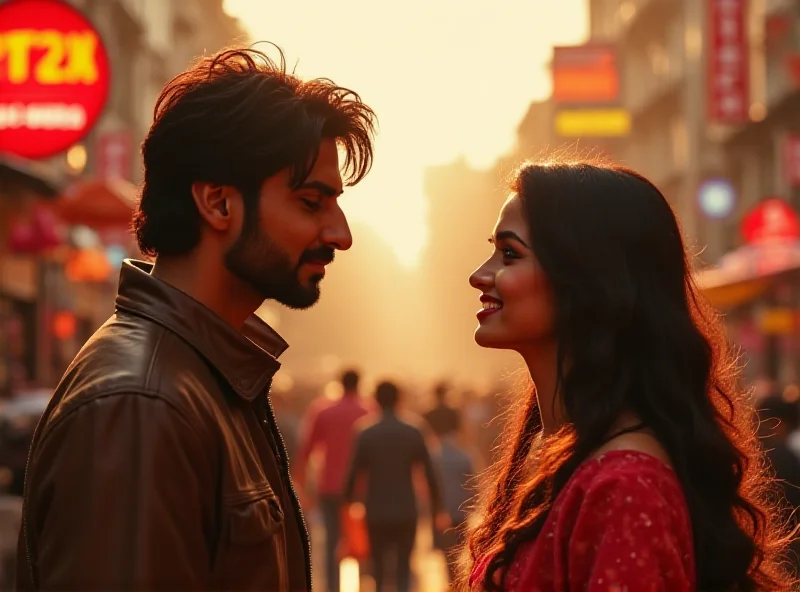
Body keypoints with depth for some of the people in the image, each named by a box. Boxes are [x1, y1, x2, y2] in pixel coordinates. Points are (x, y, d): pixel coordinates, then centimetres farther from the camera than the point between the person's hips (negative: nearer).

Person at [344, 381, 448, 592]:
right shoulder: (414, 434, -1)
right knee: (404, 566, 10)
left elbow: (353, 475, -5)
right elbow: (430, 475, -2)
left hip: (377, 512, -1)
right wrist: (438, 510, 6)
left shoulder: (366, 436, -4)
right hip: (406, 512, 1)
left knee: (379, 565, 12)